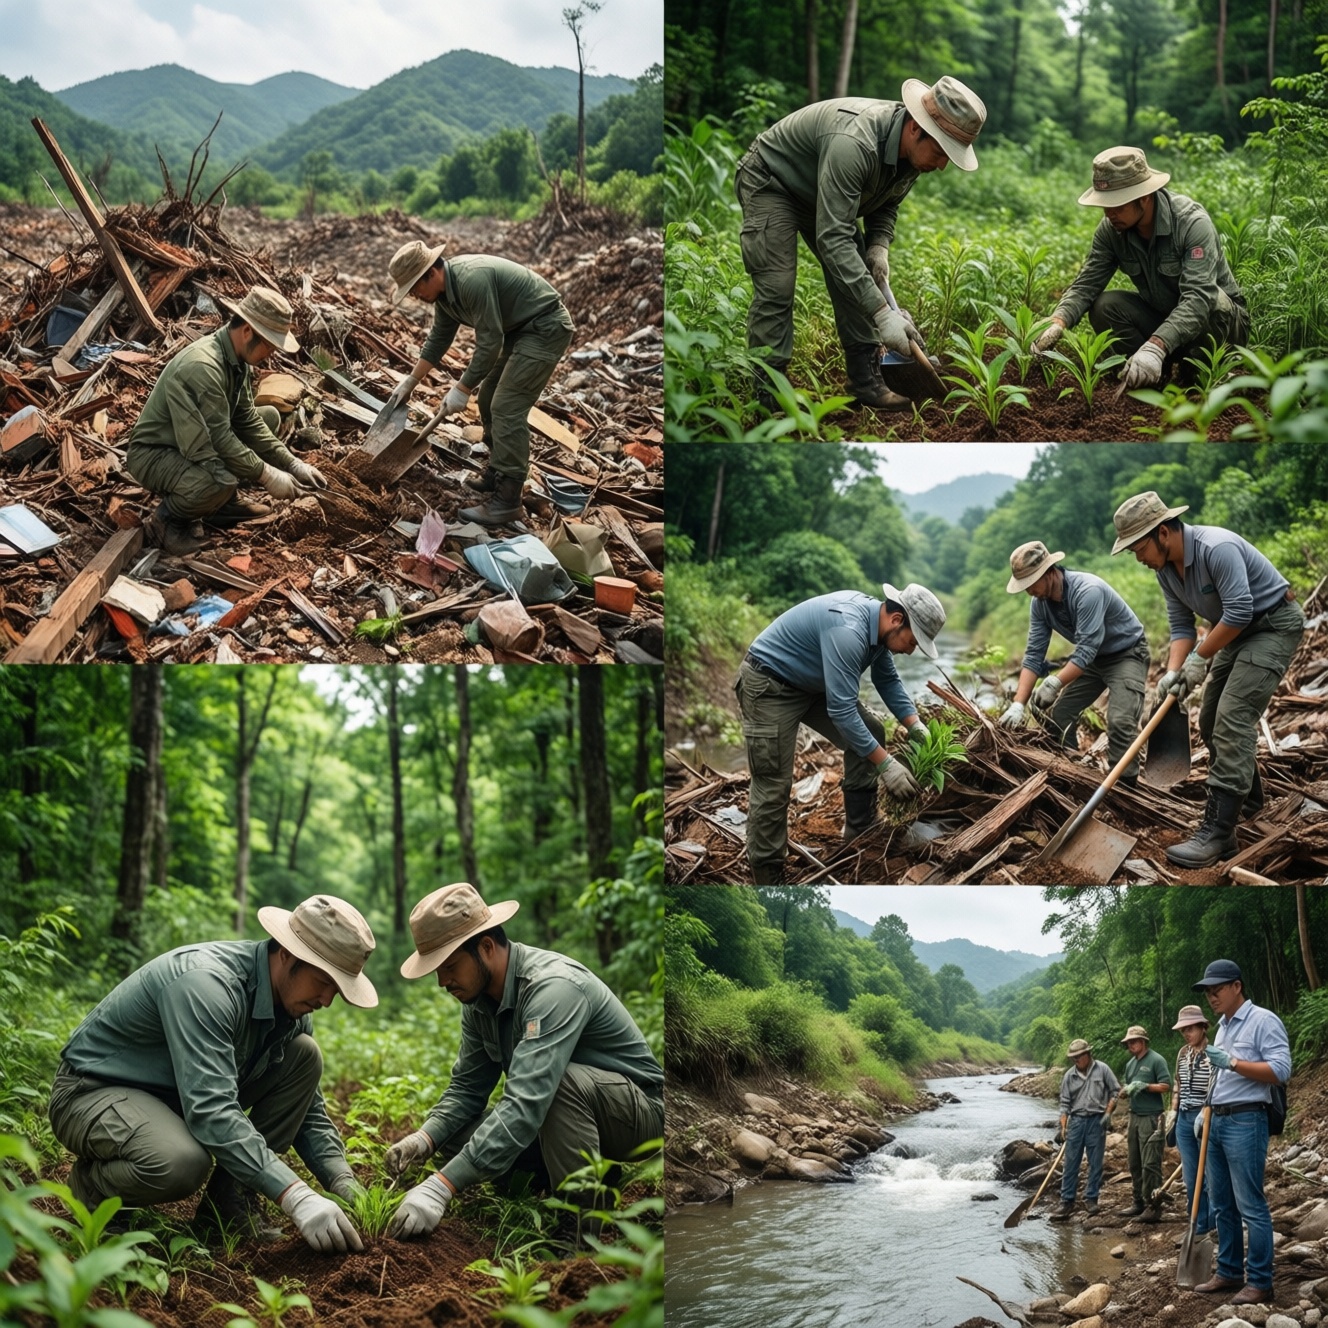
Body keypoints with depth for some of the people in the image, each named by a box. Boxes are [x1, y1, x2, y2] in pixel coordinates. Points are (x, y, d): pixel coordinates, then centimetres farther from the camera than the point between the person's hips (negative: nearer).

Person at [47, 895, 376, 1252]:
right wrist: (295, 1196, -43)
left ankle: (231, 1199, -4)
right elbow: (210, 1111, -40)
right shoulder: (206, 982, -32)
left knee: (304, 1055, -6)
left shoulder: (291, 998, -5)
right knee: (182, 1162, -38)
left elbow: (307, 1108, 4)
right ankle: (92, 1182, -5)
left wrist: (345, 1184, -13)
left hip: (175, 1094, 8)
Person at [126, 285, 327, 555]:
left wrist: (293, 465, -2)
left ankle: (224, 503, 10)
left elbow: (247, 420, 4)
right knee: (220, 482, -38)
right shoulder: (202, 366, -31)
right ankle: (167, 517, -6)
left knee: (269, 417, 11)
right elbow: (220, 440, -30)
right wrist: (269, 477, -22)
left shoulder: (238, 358, -2)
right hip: (153, 454, -10)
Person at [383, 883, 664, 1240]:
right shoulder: (479, 999, -3)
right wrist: (426, 1137, -19)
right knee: (455, 1137, -7)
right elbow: (467, 1087, 4)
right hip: (558, 1117, 8)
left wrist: (442, 1187, -44)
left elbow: (525, 1104, -40)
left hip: (637, 1109, -8)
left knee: (566, 1080, -38)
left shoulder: (553, 986, -32)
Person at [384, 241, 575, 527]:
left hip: (545, 329, -10)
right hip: (518, 329, 10)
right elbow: (438, 339, 16)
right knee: (489, 399, 15)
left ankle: (506, 502, -13)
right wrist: (411, 381, 19)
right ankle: (497, 475, 28)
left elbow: (489, 342, -26)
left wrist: (462, 389, -18)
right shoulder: (445, 289, 3)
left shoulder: (472, 281, -29)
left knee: (507, 409, -14)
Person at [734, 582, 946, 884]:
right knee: (773, 786, -11)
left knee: (870, 734, 8)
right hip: (768, 686, -10)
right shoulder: (847, 631, -34)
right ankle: (767, 876, -2)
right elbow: (841, 710, -34)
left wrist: (916, 728, -2)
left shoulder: (876, 622, -4)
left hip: (812, 683, 10)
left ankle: (861, 833, 18)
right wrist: (886, 764, -30)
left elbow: (888, 680, 11)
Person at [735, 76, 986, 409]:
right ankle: (769, 395, -10)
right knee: (775, 289, -17)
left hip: (820, 192, 8)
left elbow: (886, 203, 8)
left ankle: (866, 382, 6)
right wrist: (882, 313, -44)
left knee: (857, 278, 0)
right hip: (770, 182, -8)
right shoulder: (853, 143, -42)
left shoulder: (913, 148, -14)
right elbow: (832, 239, -43)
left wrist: (879, 246, -14)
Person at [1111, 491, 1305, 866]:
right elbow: (1181, 625, 3)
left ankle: (1218, 830, -22)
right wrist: (1173, 672, -14)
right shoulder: (1165, 568, -1)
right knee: (1211, 721, 13)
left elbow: (1239, 612, -30)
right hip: (1238, 630, 9)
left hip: (1274, 624, -9)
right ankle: (1246, 795, 37)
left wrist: (1200, 658, -19)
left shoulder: (1217, 548, -29)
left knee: (1232, 718, -19)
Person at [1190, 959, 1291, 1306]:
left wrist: (1232, 1062, -22)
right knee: (1221, 1206, 11)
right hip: (1217, 1122, 9)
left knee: (1250, 1206, -7)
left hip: (1245, 1122, -9)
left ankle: (1260, 1283, -4)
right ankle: (1229, 1272, 19)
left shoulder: (1263, 1021, -9)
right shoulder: (1222, 1027, 18)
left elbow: (1281, 1070, -18)